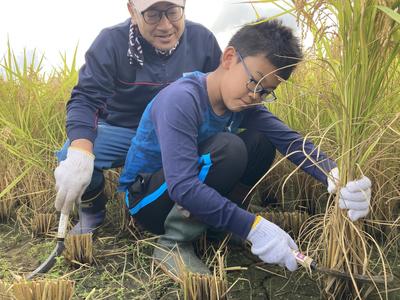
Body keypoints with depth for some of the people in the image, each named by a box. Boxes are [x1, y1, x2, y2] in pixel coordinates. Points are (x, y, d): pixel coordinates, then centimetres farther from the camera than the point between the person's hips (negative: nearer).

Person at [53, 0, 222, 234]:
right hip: (121, 130, -1)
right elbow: (85, 99, -24)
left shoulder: (202, 39, -9)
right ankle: (93, 209, 7)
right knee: (70, 157, -29)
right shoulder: (112, 42, -16)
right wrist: (80, 152, -44)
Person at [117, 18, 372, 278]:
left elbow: (291, 140, -18)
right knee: (228, 148, -30)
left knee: (261, 143, -11)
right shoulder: (180, 100, -29)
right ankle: (173, 244, -16)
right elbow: (182, 188, -37)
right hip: (147, 199, -6)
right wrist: (253, 227, -38)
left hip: (196, 193, 7)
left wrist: (336, 176, -38)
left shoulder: (244, 103, -6)